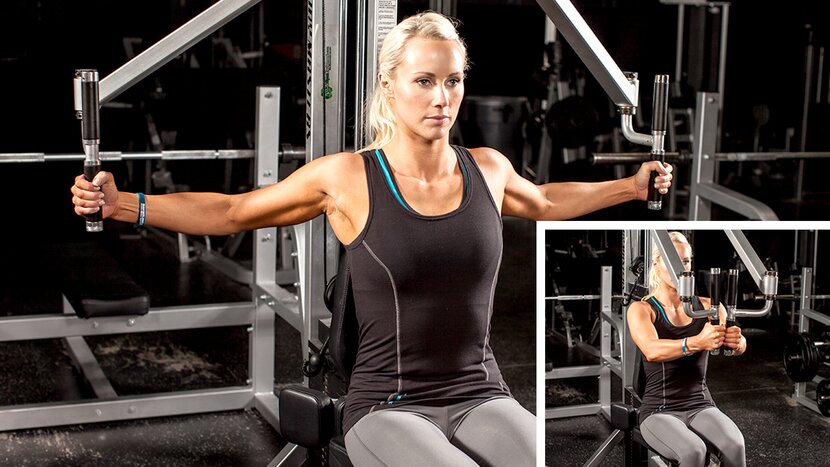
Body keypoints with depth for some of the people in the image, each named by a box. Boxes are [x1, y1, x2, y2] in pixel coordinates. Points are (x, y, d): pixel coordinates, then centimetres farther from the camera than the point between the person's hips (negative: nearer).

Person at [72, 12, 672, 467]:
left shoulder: (487, 168, 6)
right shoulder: (346, 176, -4)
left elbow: (543, 202, 30)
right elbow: (230, 211, 9)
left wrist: (632, 185, 34)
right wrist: (120, 204, 4)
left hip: (480, 396, 4)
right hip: (387, 407, -3)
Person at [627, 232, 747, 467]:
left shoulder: (707, 306, 6)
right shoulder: (641, 309, -5)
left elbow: (739, 346, -12)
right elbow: (652, 350, -26)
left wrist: (736, 340, -37)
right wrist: (696, 343, -45)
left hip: (701, 406, 3)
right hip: (659, 411, -3)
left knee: (735, 445, -29)